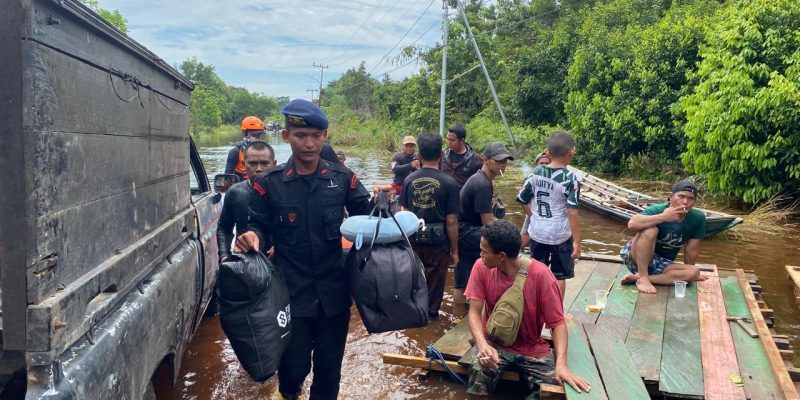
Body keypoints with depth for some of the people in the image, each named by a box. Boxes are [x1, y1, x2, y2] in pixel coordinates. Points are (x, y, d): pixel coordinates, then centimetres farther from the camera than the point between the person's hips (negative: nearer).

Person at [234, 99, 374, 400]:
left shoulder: (342, 178, -1)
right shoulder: (269, 183, -4)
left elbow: (364, 215, 5)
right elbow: (259, 225, 2)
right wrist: (252, 236, -21)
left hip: (333, 290, 2)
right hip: (291, 291, -1)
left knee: (329, 366, 14)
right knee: (295, 364, 10)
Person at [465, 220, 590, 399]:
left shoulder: (540, 274, -19)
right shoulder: (481, 267, -11)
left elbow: (557, 322, -15)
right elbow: (474, 312, -11)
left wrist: (561, 363, -30)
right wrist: (482, 344, -31)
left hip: (532, 349, 0)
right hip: (494, 344, 0)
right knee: (479, 372, -31)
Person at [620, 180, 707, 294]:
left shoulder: (698, 218, -10)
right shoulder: (657, 210, -22)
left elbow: (691, 249, 2)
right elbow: (632, 224, -42)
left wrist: (689, 273, 11)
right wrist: (663, 217, -41)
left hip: (662, 264, 5)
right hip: (636, 258, -5)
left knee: (694, 272, -19)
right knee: (650, 229, -29)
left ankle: (636, 277, -23)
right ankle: (642, 277, -27)